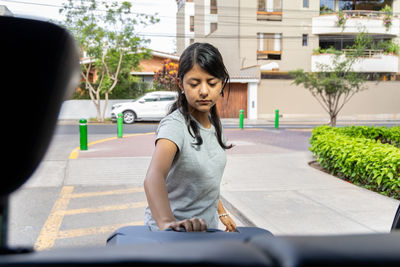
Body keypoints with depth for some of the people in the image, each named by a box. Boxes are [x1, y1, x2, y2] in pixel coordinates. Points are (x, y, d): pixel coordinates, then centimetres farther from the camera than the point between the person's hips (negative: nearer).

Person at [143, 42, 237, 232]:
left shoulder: (214, 124, 2)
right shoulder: (175, 125, -21)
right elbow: (154, 176, -39)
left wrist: (221, 212, 18)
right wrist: (168, 223, -53)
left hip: (206, 228, 7)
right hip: (174, 237, -6)